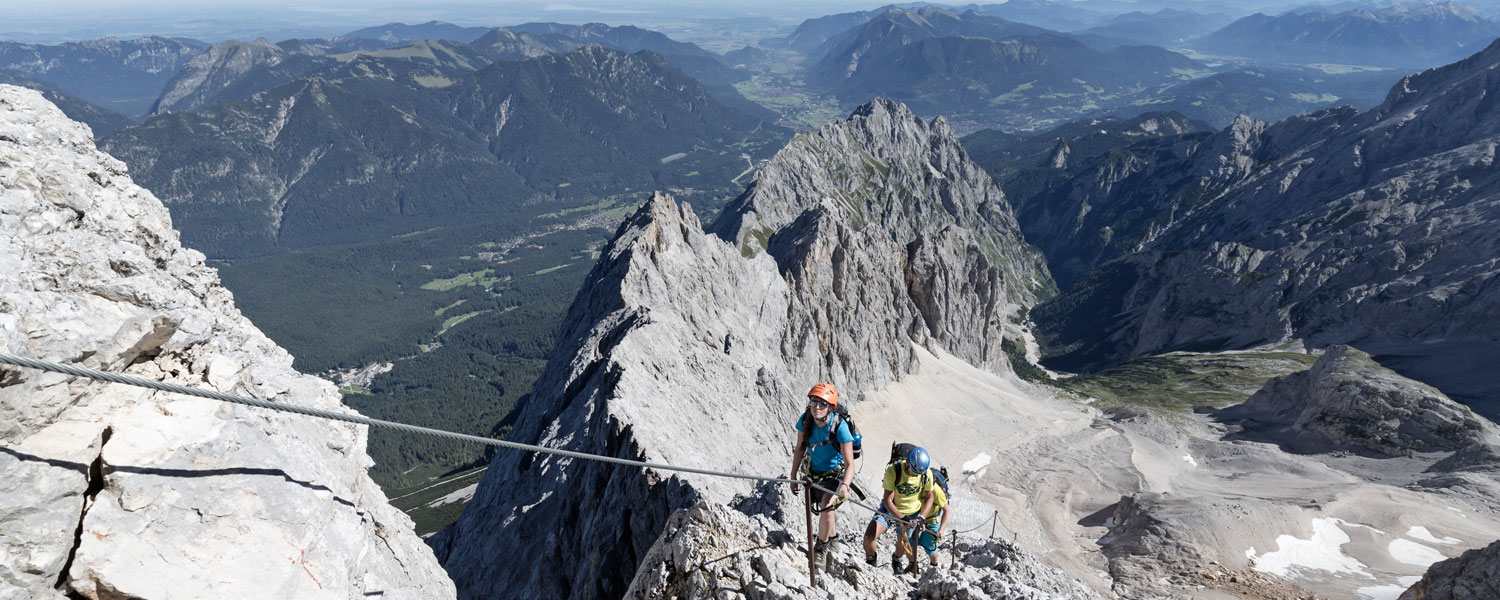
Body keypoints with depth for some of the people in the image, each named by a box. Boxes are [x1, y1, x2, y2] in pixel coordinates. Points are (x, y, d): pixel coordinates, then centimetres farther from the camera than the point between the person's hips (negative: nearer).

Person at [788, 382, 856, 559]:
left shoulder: (839, 427, -33)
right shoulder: (805, 420, -21)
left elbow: (850, 464, -31)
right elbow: (800, 448, -5)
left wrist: (844, 485, -48)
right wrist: (793, 476, -2)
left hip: (834, 473, -5)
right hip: (812, 471, 5)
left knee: (826, 508, -22)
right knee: (819, 508, 24)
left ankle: (820, 549, 4)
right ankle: (833, 533, 58)